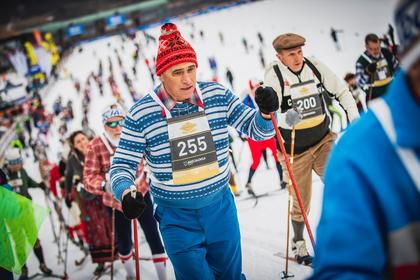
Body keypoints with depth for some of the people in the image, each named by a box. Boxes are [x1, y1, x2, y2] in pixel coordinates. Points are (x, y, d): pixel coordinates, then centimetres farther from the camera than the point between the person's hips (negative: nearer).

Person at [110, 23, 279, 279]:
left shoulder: (218, 95, -7)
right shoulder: (141, 114, -13)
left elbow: (256, 129, -1)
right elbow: (122, 165, -7)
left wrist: (266, 113, -23)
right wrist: (126, 193, -27)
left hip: (220, 207, 3)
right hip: (176, 218, -3)